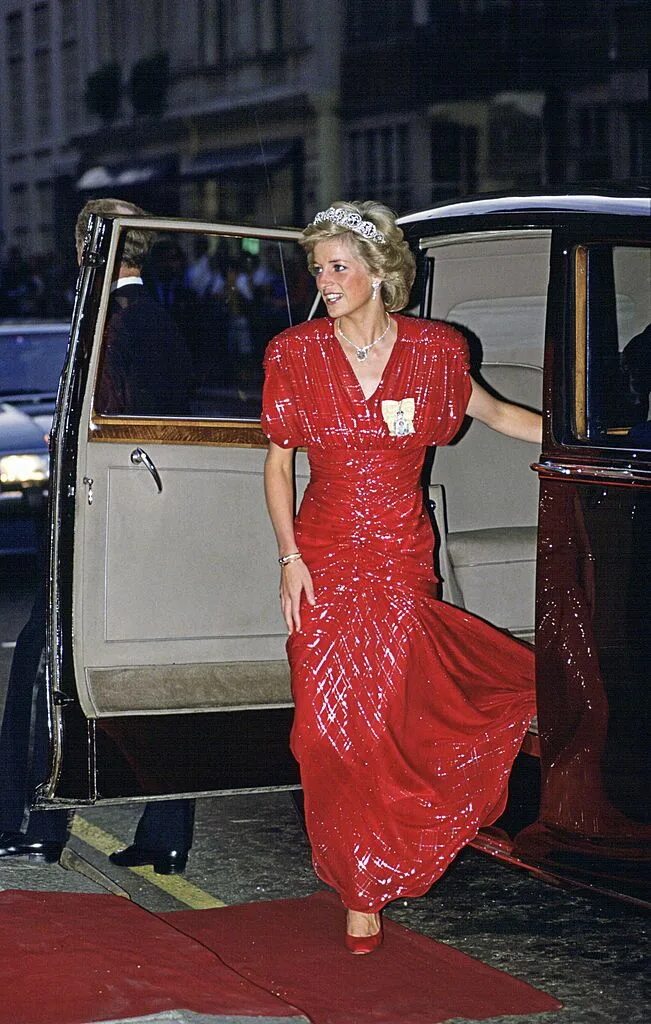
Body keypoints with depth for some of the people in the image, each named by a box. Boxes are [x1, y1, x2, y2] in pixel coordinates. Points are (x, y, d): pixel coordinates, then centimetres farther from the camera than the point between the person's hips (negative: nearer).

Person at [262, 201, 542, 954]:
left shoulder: (433, 350, -2)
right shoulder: (296, 354, -2)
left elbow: (494, 413, 15)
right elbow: (277, 461, 4)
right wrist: (290, 559, -4)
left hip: (400, 561, -1)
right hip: (322, 560, 1)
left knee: (385, 718, -5)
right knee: (329, 727, 0)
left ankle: (368, 890, 12)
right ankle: (361, 876, 22)